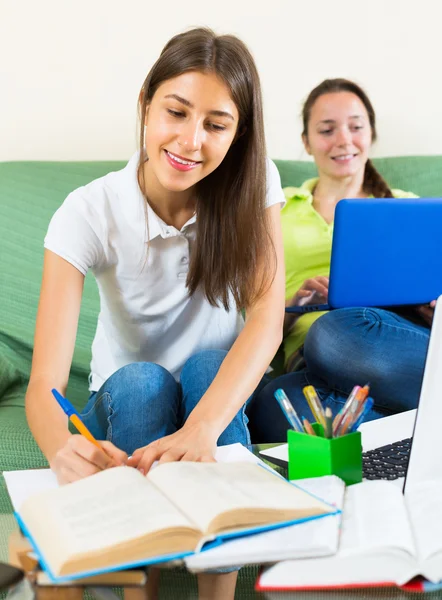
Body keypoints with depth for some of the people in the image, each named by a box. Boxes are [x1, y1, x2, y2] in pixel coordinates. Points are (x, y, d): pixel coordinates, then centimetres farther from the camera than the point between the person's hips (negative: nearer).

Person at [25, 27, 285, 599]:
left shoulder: (253, 180, -15)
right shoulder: (88, 213, -21)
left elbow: (267, 316, -27)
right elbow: (44, 382, -28)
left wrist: (201, 429, -46)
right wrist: (63, 450, -53)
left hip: (224, 388, 1)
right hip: (126, 401, -1)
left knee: (205, 364, -31)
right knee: (141, 382, -33)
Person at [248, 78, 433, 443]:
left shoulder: (405, 207, 25)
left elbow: (432, 291, 19)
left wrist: (432, 304, -5)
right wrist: (294, 303, -7)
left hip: (404, 337, 0)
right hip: (311, 353, 1)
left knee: (338, 330, -38)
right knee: (275, 404, -37)